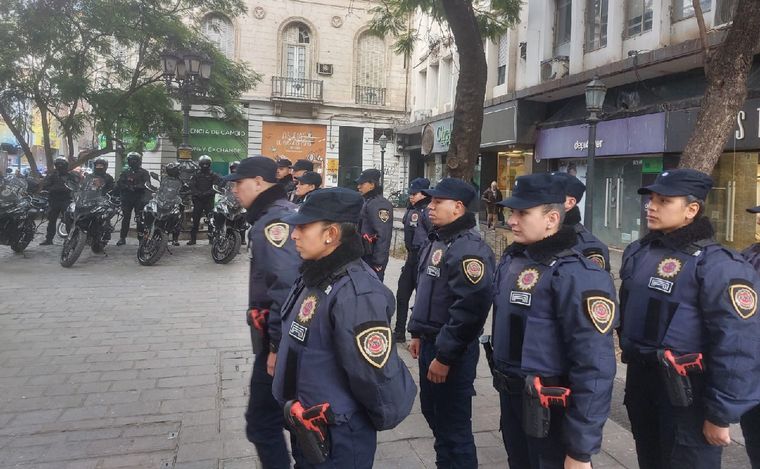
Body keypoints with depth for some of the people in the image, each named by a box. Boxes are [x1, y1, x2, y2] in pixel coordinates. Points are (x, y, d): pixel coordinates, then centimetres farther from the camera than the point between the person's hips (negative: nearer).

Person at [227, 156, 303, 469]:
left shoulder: (274, 220, -18)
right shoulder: (283, 212, 14)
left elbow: (286, 287, -28)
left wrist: (277, 344, -24)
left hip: (279, 340, -10)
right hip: (285, 335, 10)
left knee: (262, 423, 0)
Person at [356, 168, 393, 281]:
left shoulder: (379, 204, -19)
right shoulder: (368, 202, 13)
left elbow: (383, 236, -24)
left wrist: (378, 262, -24)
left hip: (373, 258, -10)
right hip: (365, 255, 10)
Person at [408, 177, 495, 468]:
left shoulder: (470, 248, -21)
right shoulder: (436, 240, 10)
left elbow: (469, 308, -27)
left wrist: (445, 356, -23)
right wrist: (417, 333, 19)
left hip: (452, 351, -9)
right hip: (430, 343, 10)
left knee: (453, 424, 4)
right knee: (432, 411, 22)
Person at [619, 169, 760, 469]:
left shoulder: (717, 265, -18)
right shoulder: (638, 253, 3)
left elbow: (736, 348, -20)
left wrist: (720, 415, -17)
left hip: (687, 393, -6)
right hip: (640, 382, 7)